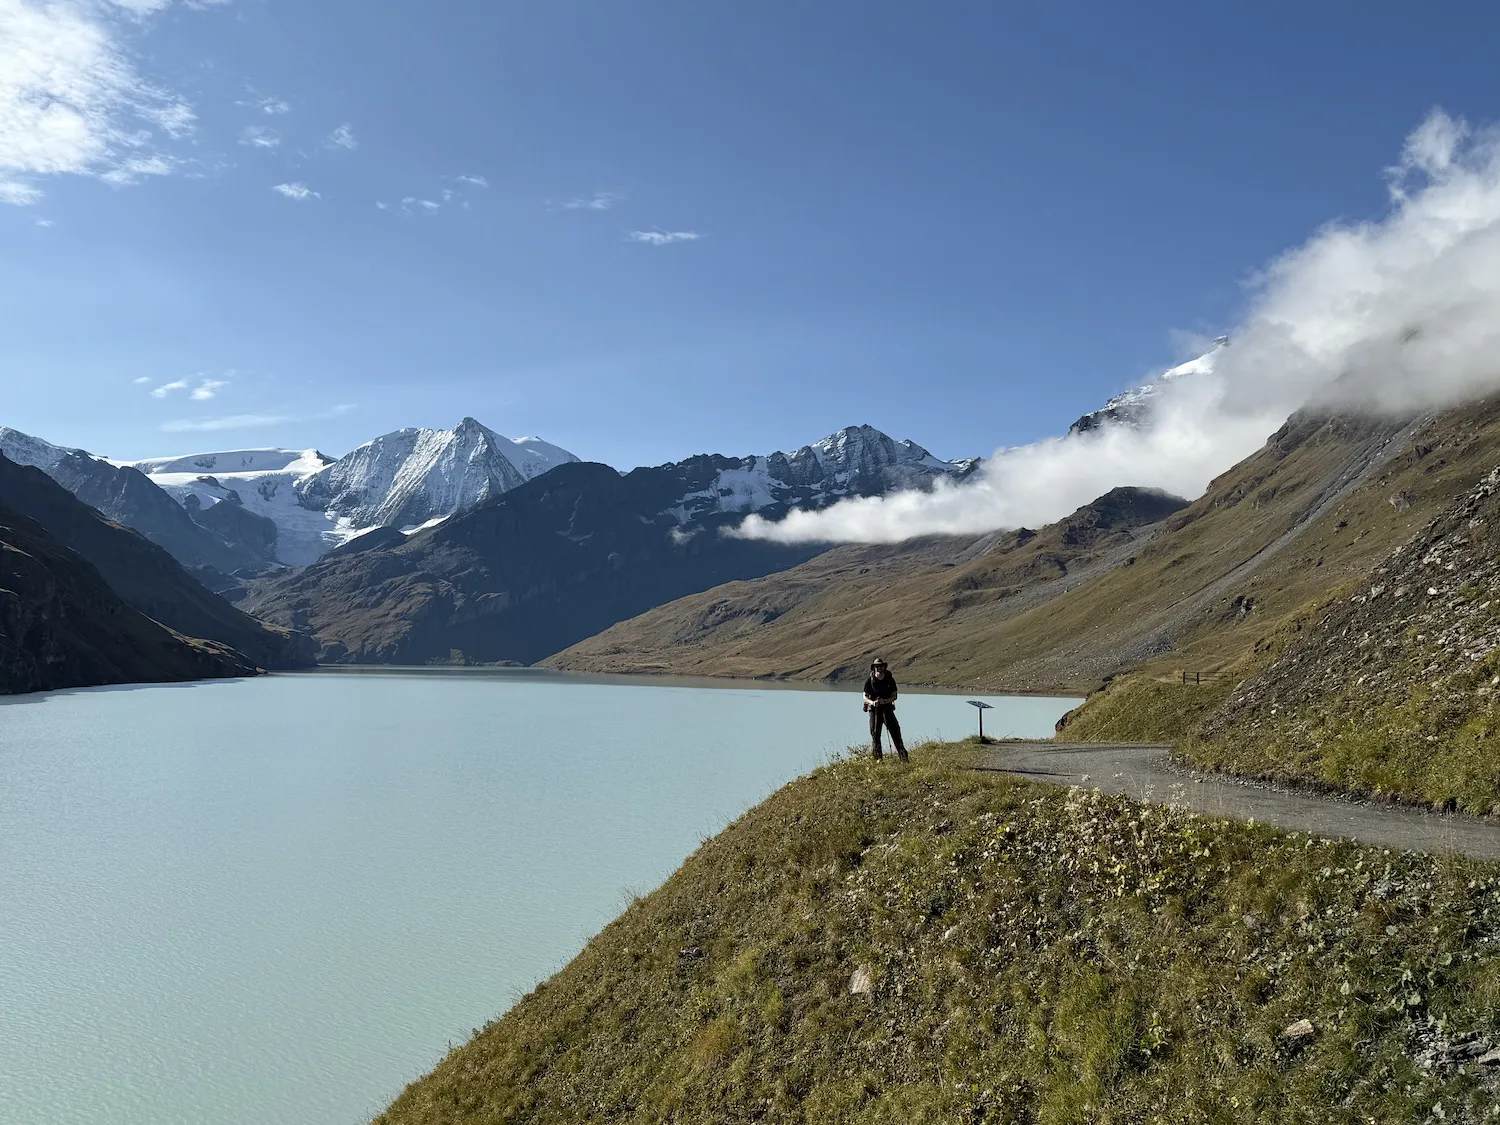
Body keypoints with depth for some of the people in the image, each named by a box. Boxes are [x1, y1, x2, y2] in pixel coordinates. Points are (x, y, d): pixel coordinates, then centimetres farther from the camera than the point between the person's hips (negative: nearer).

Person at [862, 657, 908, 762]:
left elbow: (894, 696, 0)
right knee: (875, 734, -1)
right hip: (874, 710, 0)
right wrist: (872, 702, -21)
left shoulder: (890, 680, -3)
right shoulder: (870, 681, -5)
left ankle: (904, 757, -4)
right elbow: (865, 696, 0)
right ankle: (878, 758, 7)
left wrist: (885, 701, -19)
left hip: (887, 708, 0)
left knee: (895, 731, -6)